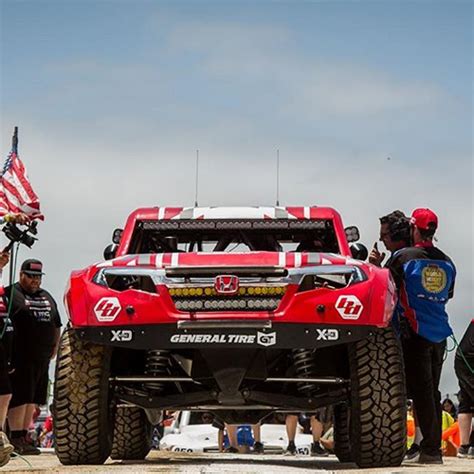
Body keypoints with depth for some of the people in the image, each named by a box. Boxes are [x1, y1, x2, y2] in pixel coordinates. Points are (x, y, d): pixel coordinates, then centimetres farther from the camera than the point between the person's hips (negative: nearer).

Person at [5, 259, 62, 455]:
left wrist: (54, 347, 18)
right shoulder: (10, 293, -2)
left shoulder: (47, 297, 21)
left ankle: (24, 437, 16)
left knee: (32, 398, 9)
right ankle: (16, 439, -7)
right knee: (20, 396, -9)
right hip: (20, 356, -7)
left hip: (41, 357, 7)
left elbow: (56, 324, 25)